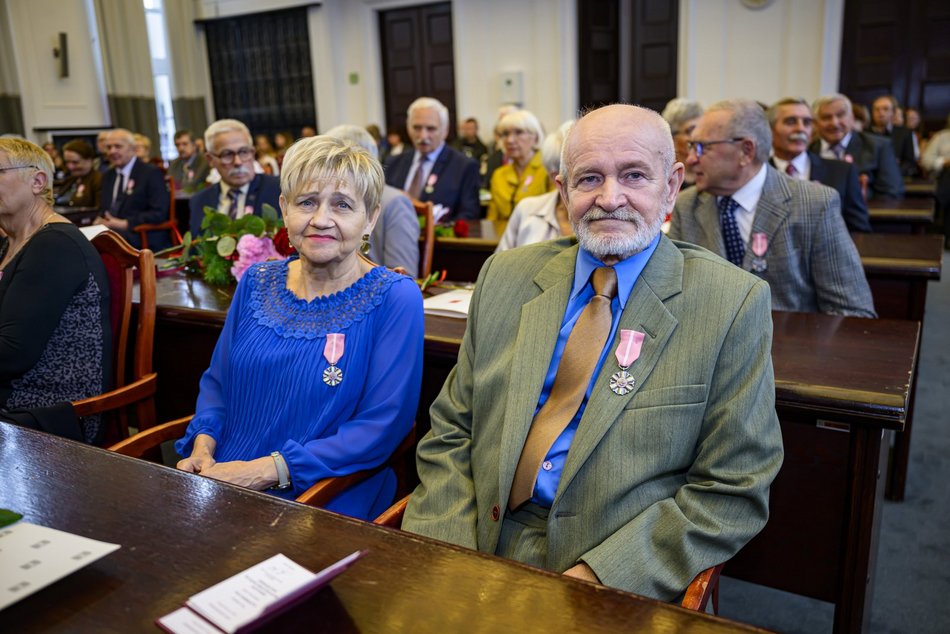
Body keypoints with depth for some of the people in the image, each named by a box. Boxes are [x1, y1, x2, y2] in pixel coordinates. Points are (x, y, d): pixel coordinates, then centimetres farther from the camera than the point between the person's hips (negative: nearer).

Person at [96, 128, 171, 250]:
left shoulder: (151, 173, -1)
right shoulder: (107, 177, 21)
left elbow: (159, 213, -10)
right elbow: (104, 210, 24)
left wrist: (125, 224, -17)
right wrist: (100, 221, -1)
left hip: (146, 239, -6)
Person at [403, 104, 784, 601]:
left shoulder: (733, 303, -5)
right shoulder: (504, 277, 6)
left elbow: (734, 490, -5)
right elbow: (451, 431, 6)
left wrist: (601, 575, -14)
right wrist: (447, 558, -8)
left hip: (617, 582, -3)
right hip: (483, 548, 4)